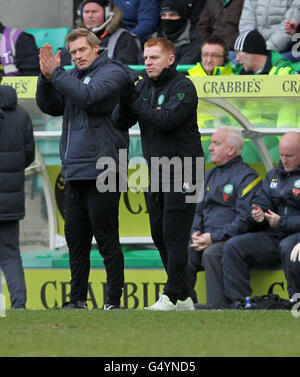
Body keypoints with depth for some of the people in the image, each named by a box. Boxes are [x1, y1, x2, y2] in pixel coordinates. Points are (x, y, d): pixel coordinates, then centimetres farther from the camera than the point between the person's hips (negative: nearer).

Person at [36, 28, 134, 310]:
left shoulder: (112, 73, -4)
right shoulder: (72, 75, 18)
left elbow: (88, 96, -20)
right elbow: (50, 106, 11)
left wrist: (56, 73, -14)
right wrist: (46, 77, -4)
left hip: (101, 168, -8)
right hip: (74, 170, 8)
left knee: (106, 238, -6)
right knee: (75, 238, 10)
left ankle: (113, 301, -3)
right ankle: (77, 299, 17)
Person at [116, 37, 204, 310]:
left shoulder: (183, 87, -10)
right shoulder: (144, 85, 12)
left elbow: (167, 119, -24)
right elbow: (123, 122, 7)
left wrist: (135, 104, -14)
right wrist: (126, 96, -11)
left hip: (182, 172, -8)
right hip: (157, 173, 8)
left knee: (174, 235, -9)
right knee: (159, 233, 9)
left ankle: (173, 298, -8)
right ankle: (183, 297, 16)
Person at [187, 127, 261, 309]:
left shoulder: (246, 177, -4)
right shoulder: (210, 176, 23)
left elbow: (244, 220, -13)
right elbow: (199, 210, 27)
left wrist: (214, 238, -17)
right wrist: (196, 233, 4)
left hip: (232, 240, -7)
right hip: (207, 240, 7)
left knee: (211, 254, -36)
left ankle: (218, 307, -35)